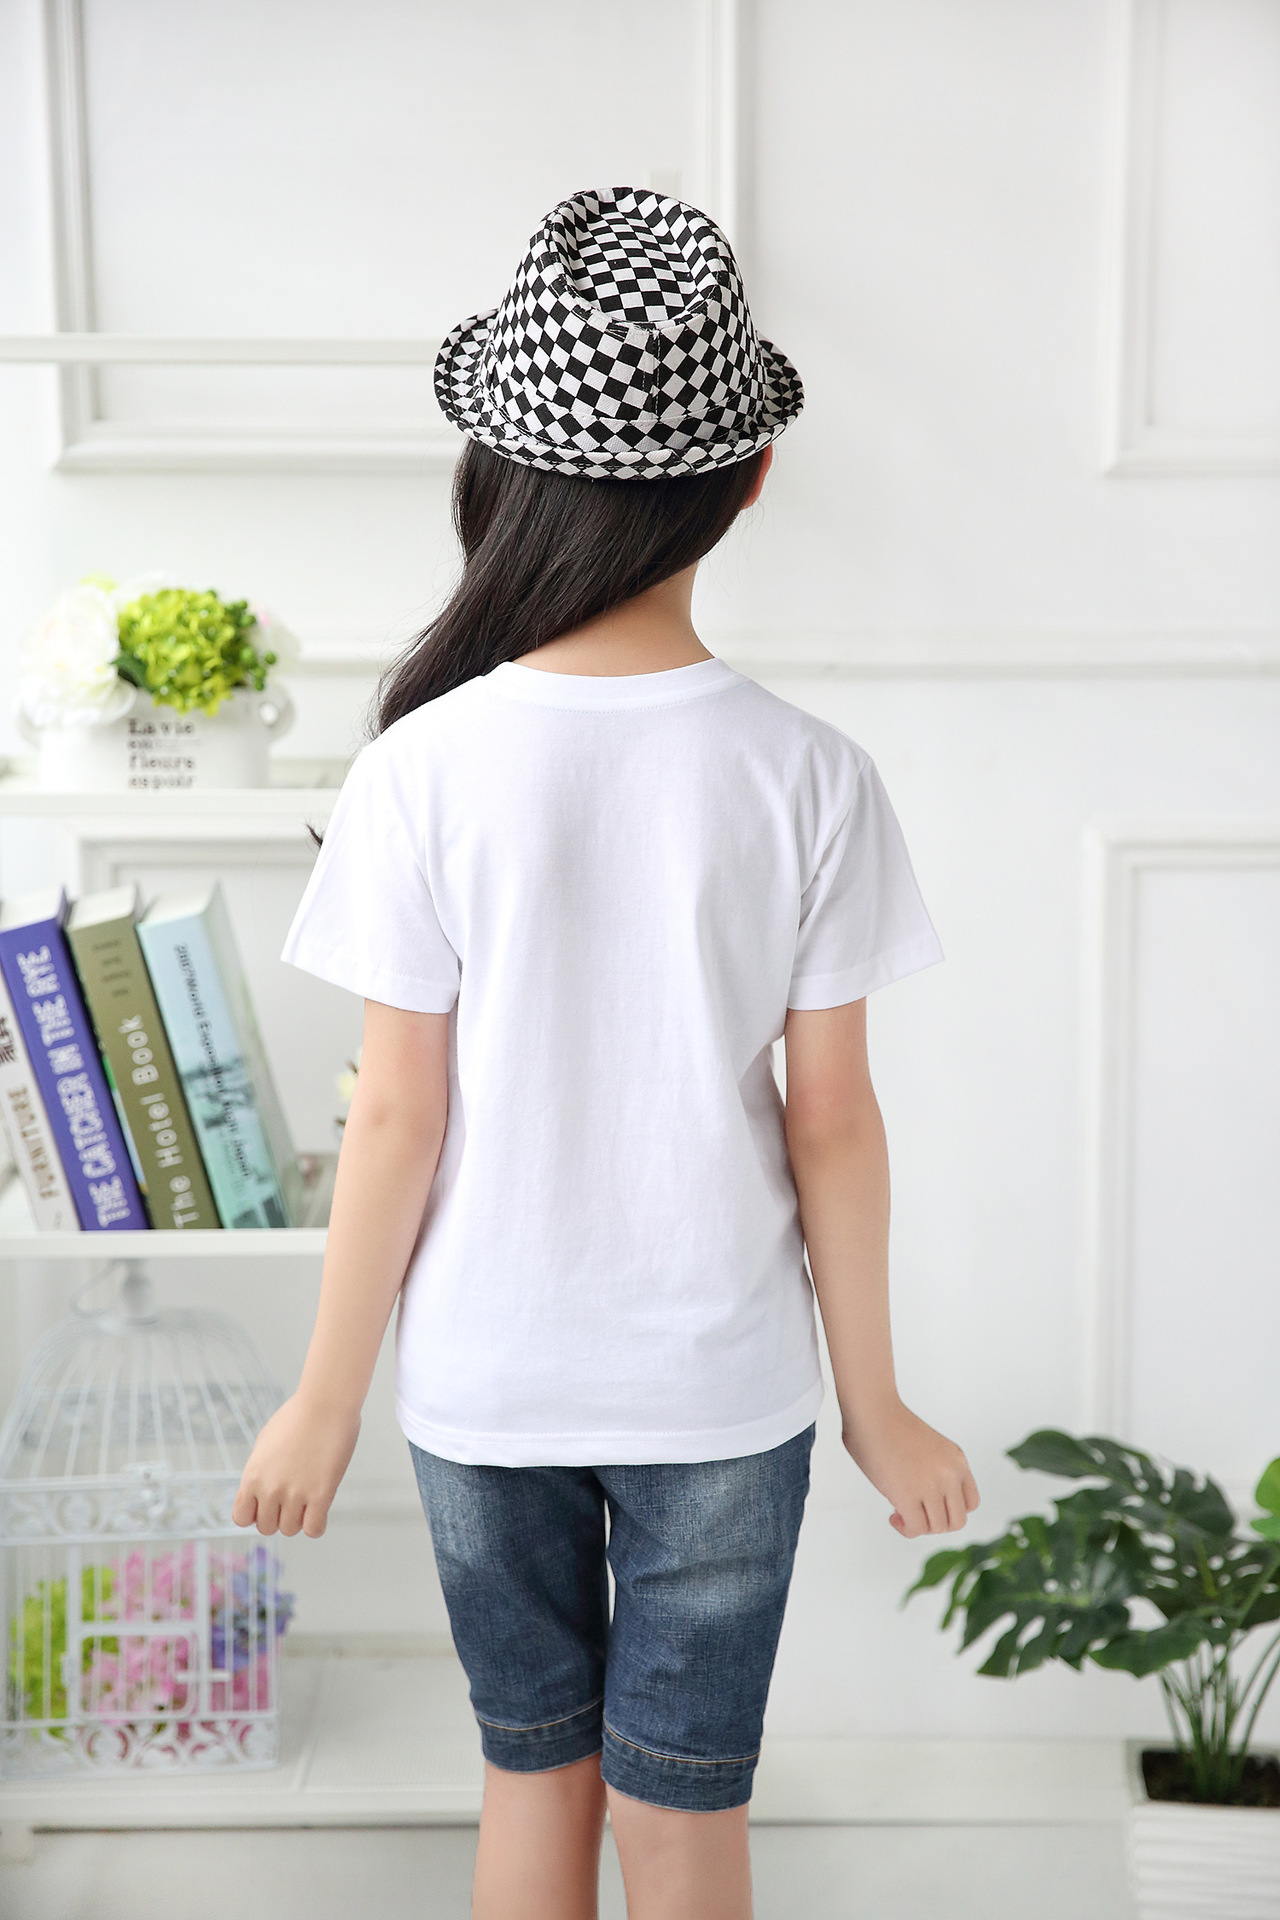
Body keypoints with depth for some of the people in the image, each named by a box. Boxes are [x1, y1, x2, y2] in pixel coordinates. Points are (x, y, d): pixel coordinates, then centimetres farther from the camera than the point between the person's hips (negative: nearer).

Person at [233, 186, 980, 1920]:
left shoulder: (423, 770, -14)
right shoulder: (810, 778, -12)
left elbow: (398, 1118, -10)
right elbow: (832, 1122, -8)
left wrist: (329, 1396, 3)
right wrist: (873, 1400, 5)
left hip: (486, 1384, 0)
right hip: (723, 1385, 0)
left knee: (536, 1780, 21)